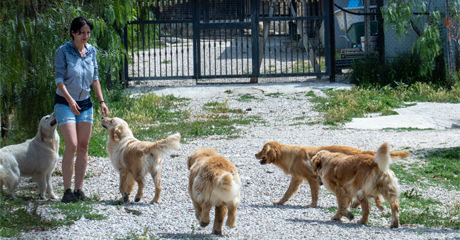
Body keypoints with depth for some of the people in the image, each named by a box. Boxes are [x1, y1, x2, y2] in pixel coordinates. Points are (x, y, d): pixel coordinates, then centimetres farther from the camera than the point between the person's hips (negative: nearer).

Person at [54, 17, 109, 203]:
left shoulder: (91, 51, 6)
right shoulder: (63, 52, -10)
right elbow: (59, 79, -13)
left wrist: (102, 101, 8)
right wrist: (70, 100, -25)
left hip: (85, 103, 5)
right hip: (64, 103, -5)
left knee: (83, 146, 1)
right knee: (72, 146, -15)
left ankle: (79, 189, 8)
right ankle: (67, 191, -9)